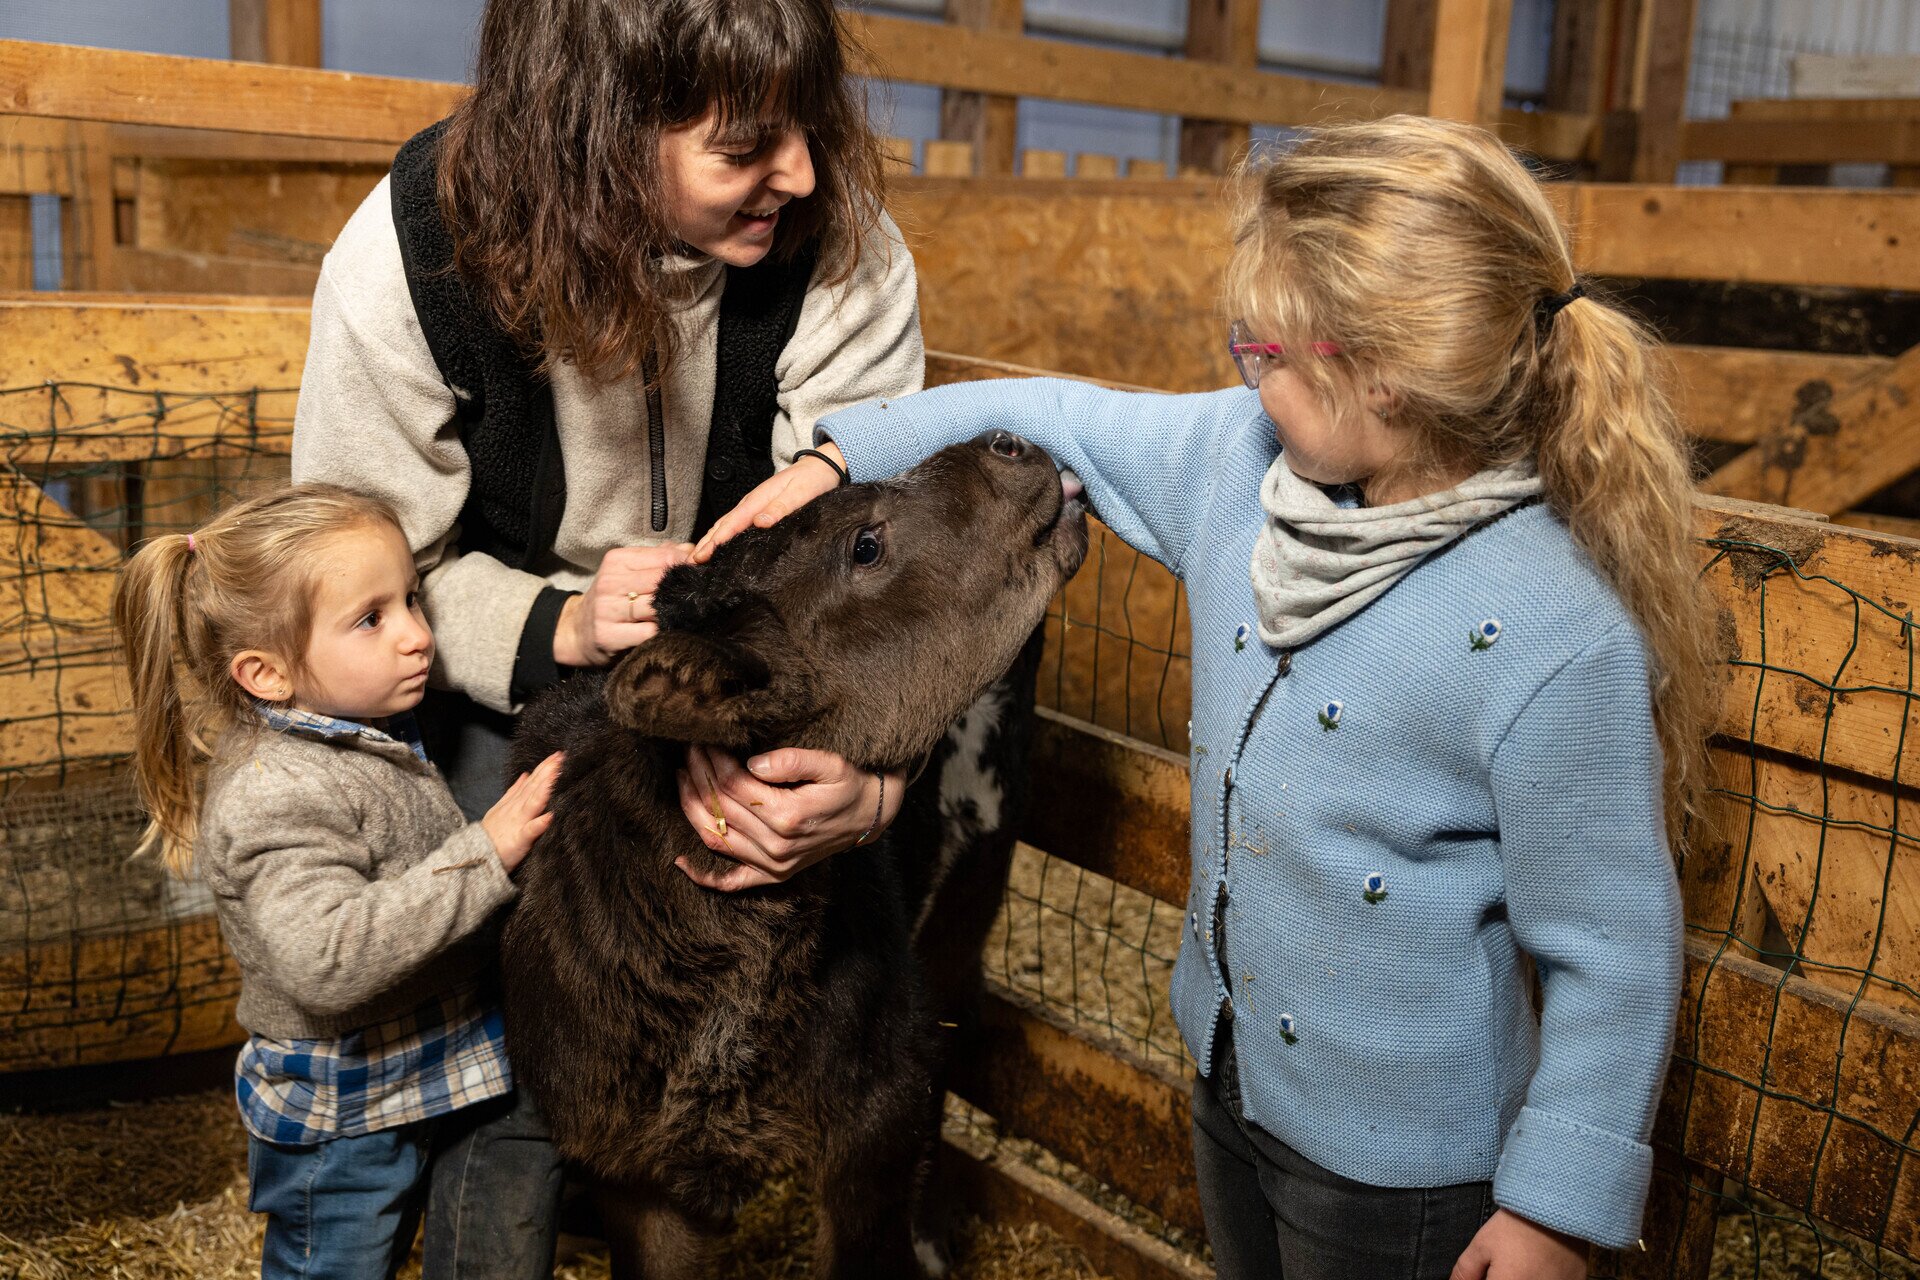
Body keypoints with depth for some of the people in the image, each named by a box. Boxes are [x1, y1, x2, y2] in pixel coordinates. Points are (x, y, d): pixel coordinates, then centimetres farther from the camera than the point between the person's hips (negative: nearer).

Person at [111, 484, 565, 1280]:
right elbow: (328, 961, -38)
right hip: (341, 1120, -8)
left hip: (430, 1089, 8)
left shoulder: (376, 733, 2)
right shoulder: (276, 794, -27)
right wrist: (484, 853, -36)